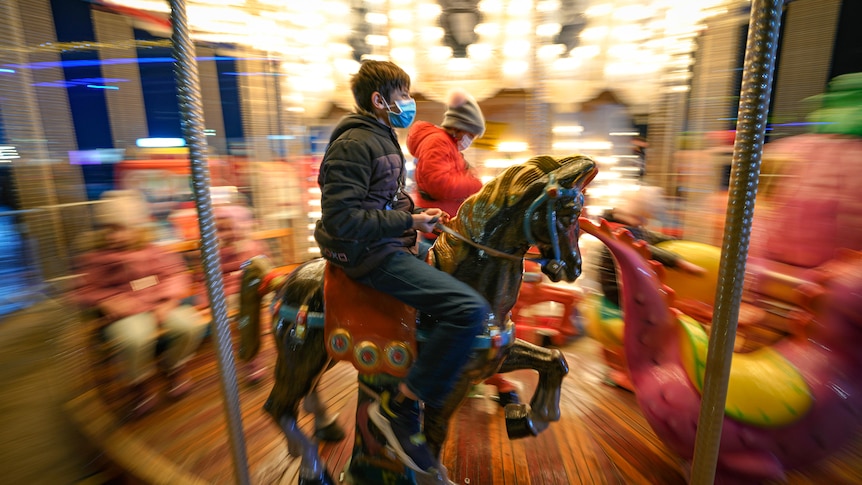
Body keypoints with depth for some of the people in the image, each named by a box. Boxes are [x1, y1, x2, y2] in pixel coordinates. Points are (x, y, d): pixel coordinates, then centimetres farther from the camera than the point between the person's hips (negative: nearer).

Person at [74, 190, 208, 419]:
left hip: (161, 306, 2)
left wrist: (169, 301, -8)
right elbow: (86, 290, 7)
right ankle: (141, 382, -1)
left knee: (191, 325, -23)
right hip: (127, 313, -2)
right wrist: (107, 301, -13)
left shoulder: (156, 252, 7)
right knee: (135, 338, -34)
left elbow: (176, 276, 7)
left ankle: (174, 366, 9)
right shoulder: (95, 259, 6)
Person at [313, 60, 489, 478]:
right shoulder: (354, 145, -15)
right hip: (371, 255, -11)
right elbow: (341, 219, -24)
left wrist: (418, 214, 8)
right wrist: (408, 221, -18)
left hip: (390, 244, 11)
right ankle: (397, 408, -7)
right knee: (471, 308, -22)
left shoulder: (382, 139, 17)